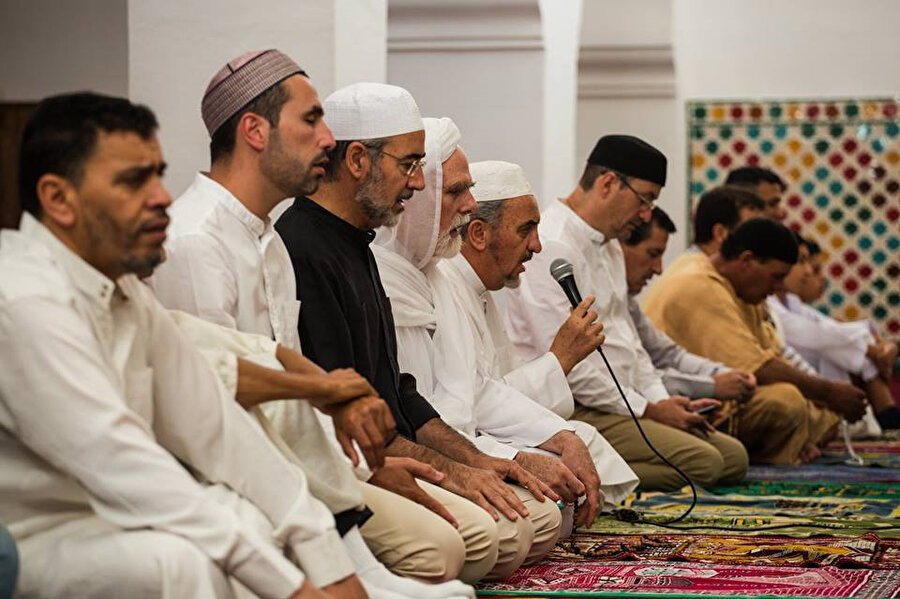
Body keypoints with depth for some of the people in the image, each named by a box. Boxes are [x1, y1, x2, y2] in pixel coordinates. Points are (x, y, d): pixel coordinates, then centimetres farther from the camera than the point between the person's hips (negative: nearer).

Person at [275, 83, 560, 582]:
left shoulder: (356, 249, 20)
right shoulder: (299, 251, -16)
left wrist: (476, 461, 11)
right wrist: (446, 471, -17)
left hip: (386, 459, 11)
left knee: (538, 514, 1)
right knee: (475, 532, -28)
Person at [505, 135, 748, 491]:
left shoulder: (608, 247, 18)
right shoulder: (551, 248, -15)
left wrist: (663, 401, 8)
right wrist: (649, 410, -13)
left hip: (616, 404, 11)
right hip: (570, 410, -11)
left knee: (732, 455, 2)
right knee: (702, 462, -23)